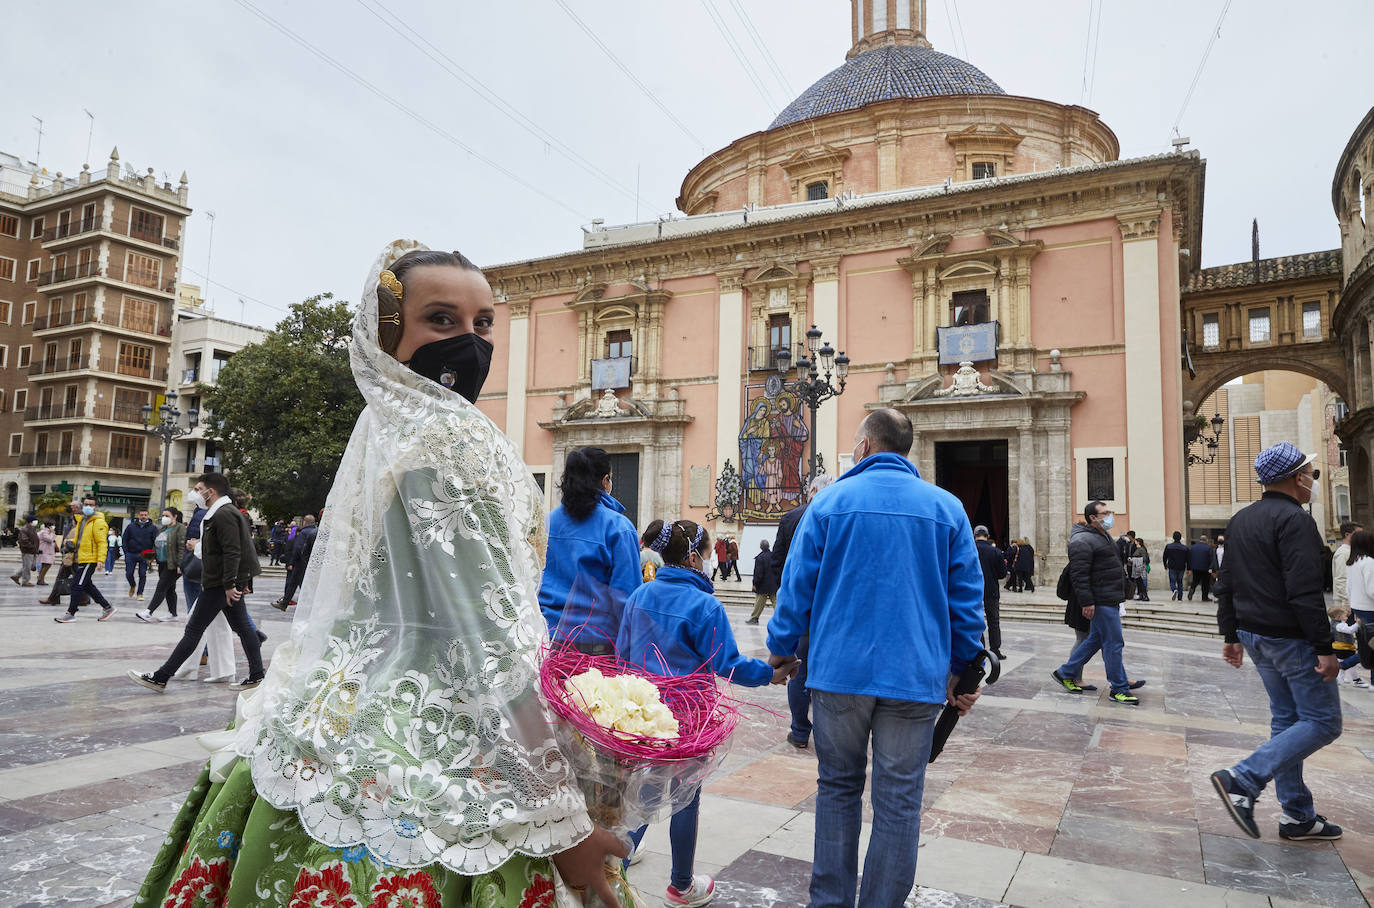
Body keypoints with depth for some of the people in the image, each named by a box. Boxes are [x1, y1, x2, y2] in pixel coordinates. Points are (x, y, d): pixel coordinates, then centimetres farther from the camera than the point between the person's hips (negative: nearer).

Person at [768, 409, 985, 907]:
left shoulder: (829, 502, -1)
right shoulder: (947, 508, 3)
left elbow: (796, 586, 0)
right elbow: (967, 598, 5)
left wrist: (780, 650, 12)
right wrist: (961, 670, 15)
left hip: (840, 670, 0)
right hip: (916, 676, 0)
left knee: (838, 786, 15)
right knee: (899, 800, 8)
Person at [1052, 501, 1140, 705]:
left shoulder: (1105, 536, 18)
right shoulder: (1083, 541, -16)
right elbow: (1079, 574, -21)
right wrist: (1087, 602, -24)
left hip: (1111, 600, 10)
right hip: (1101, 602, -10)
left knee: (1095, 640, 15)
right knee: (1114, 643, -3)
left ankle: (1065, 674, 24)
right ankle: (1119, 689, 7)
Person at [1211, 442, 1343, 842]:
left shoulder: (1241, 520, 12)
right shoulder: (1295, 520, -16)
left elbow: (1225, 584, 15)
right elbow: (1306, 593, -23)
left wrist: (1232, 635, 19)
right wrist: (1324, 649, -19)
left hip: (1255, 636, 9)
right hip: (1292, 639, -9)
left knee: (1286, 720, 15)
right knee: (1322, 722, 0)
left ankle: (1298, 816, 21)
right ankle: (1243, 781, -11)